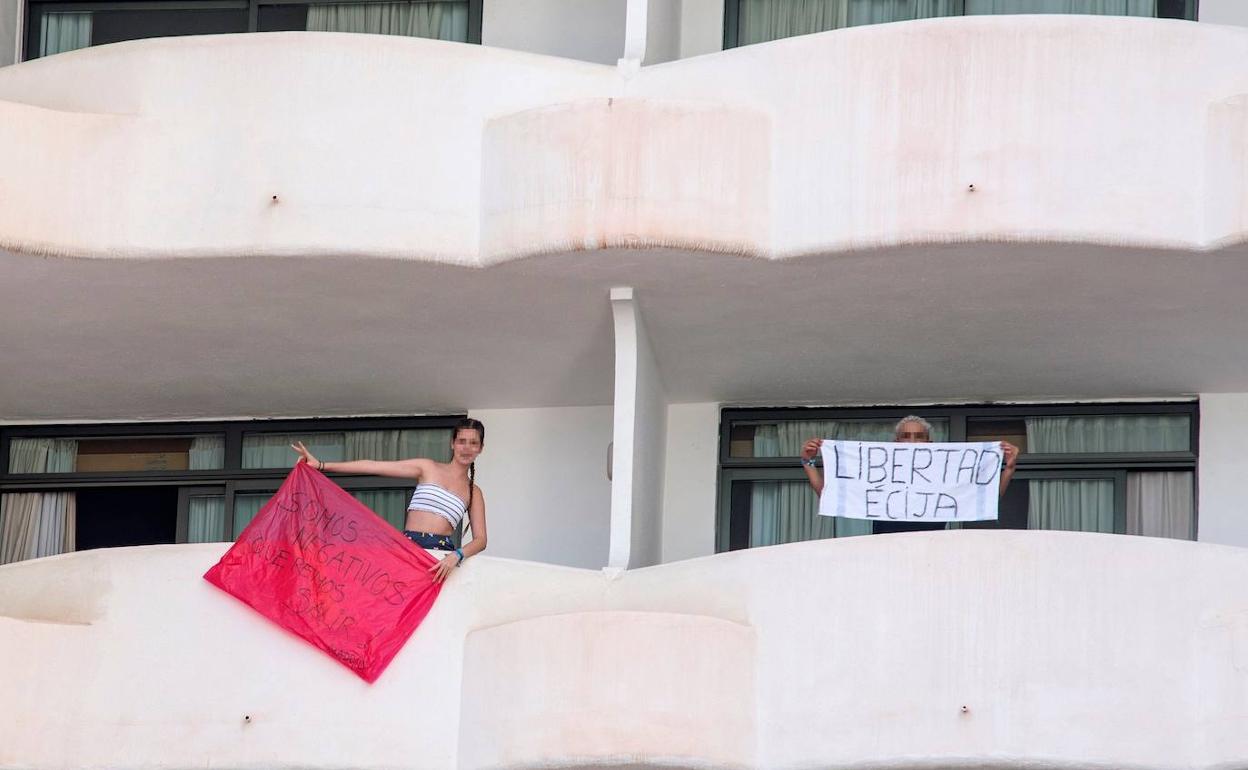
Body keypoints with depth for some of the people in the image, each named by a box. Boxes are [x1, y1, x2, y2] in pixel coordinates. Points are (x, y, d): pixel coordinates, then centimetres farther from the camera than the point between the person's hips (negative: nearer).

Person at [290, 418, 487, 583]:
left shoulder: (474, 492, 14)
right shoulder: (427, 468, 10)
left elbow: (480, 539, 5)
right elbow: (373, 467, 4)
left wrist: (457, 555, -19)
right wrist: (320, 465, -1)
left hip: (442, 558, 1)